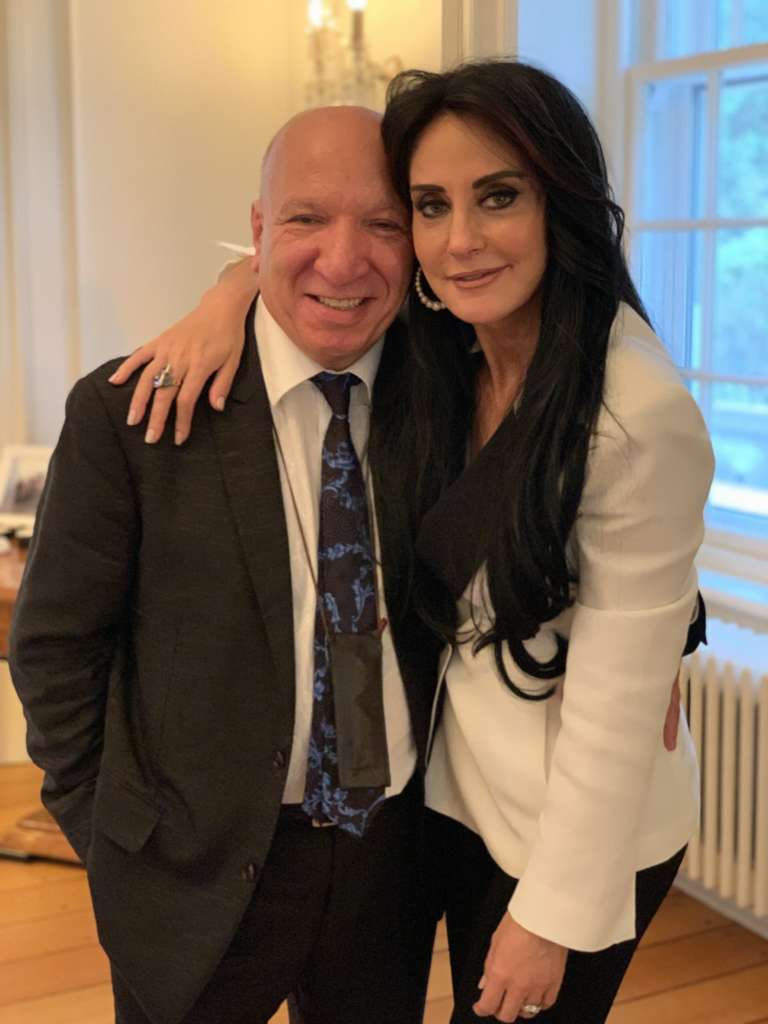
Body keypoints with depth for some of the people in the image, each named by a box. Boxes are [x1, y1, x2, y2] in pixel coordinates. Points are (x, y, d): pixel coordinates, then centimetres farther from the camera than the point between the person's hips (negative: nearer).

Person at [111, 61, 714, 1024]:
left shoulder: (642, 413, -27)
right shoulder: (446, 353, -6)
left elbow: (619, 697, -23)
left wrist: (550, 916, -15)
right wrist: (229, 298, -11)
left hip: (588, 825, -6)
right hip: (463, 787, 6)